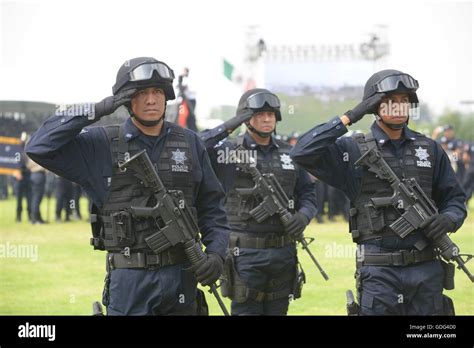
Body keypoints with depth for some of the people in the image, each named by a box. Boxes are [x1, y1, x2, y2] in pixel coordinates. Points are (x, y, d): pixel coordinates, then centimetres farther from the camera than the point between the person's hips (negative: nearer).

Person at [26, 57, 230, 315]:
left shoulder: (189, 143, 7)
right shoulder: (102, 144, -1)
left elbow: (212, 207, 11)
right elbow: (40, 147, -11)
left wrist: (216, 253, -6)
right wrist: (95, 111, -14)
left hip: (181, 275, 3)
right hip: (129, 279, -3)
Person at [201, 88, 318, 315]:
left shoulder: (290, 154, 12)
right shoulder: (228, 152, -2)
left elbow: (308, 193, 15)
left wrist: (304, 215, -7)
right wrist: (226, 128, -17)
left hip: (284, 253, 5)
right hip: (245, 254, -4)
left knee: (277, 310, 11)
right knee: (246, 310, -4)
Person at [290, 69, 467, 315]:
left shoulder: (429, 150, 10)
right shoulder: (354, 151, -1)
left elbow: (454, 197, 17)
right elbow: (303, 153, -13)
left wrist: (449, 219, -7)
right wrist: (348, 118, -13)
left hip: (427, 269, 3)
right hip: (379, 272, -3)